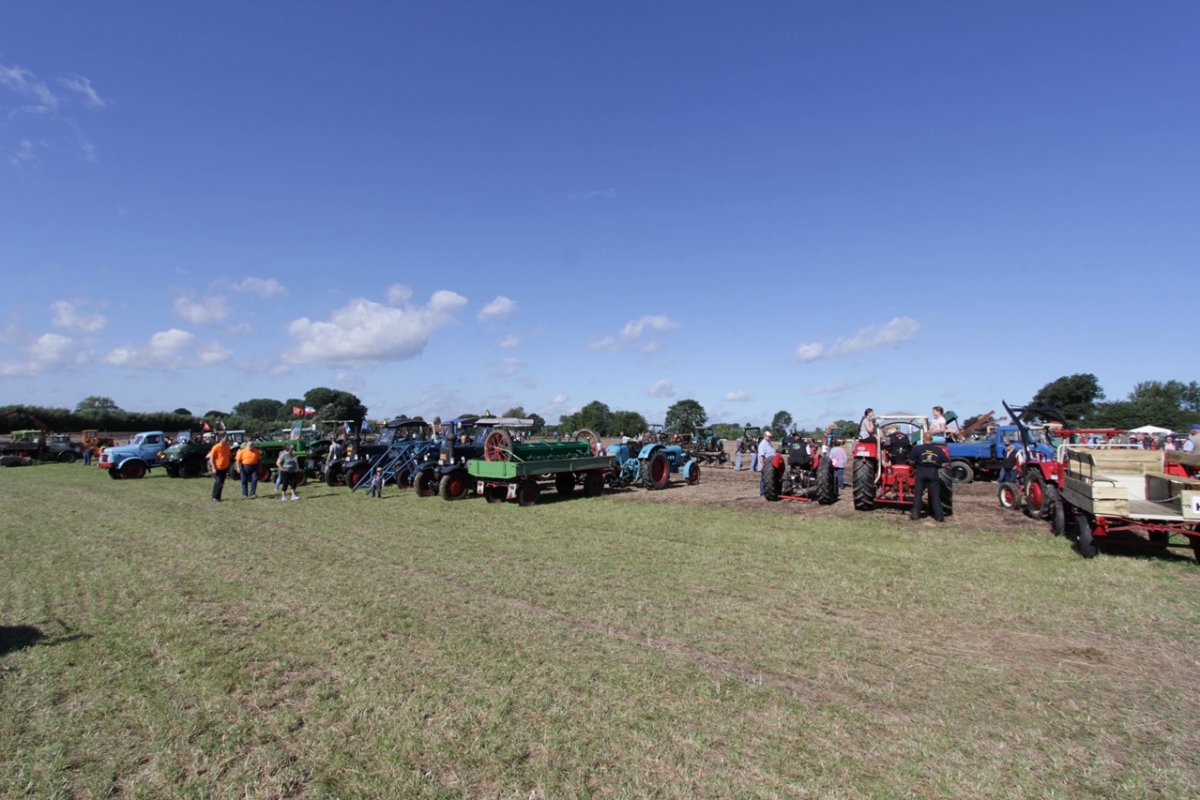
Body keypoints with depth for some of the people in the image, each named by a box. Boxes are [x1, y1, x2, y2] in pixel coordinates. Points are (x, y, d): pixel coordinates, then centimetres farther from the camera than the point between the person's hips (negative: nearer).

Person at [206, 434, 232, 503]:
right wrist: (213, 468, -18)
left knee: (221, 483, 9)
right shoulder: (216, 447, -14)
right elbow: (211, 458, -13)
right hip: (217, 468, -6)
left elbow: (229, 456, 12)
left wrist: (228, 466, 10)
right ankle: (214, 497, 6)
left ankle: (218, 497, 19)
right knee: (218, 482, -6)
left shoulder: (227, 447, 4)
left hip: (224, 468, 6)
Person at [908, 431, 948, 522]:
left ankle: (915, 514, 6)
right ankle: (939, 516, 8)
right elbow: (946, 462, 1)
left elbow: (910, 460, -8)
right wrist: (938, 465, 15)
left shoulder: (918, 448, -5)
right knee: (935, 496, 7)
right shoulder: (938, 450, 3)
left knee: (918, 494, 6)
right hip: (933, 473, 2)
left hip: (921, 472, -1)